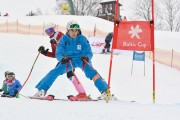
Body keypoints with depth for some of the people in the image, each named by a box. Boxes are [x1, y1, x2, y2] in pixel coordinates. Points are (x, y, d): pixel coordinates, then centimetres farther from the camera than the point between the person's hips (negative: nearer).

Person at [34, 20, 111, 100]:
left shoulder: (82, 39, -11)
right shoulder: (63, 40, -8)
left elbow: (89, 53, -11)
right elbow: (58, 54, -11)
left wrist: (87, 57, -35)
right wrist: (62, 58, -35)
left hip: (82, 59, -2)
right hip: (68, 61, 2)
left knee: (91, 72, -29)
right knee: (55, 72, -17)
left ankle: (105, 91, -31)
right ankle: (41, 90, -9)